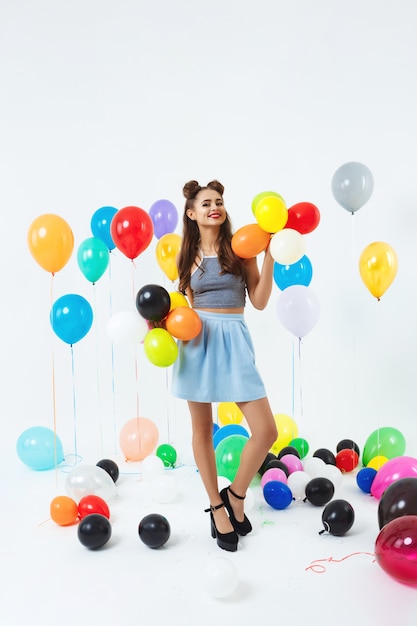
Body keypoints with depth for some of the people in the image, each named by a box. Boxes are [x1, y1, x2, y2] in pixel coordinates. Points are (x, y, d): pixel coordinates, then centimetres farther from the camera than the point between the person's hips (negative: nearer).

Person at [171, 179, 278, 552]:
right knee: (202, 429, 7)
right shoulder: (188, 256, 8)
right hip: (198, 340, 1)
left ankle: (236, 495, 18)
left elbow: (259, 301, -3)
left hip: (234, 340, -1)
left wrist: (269, 255, -8)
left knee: (266, 430, -7)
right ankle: (217, 507, 24)